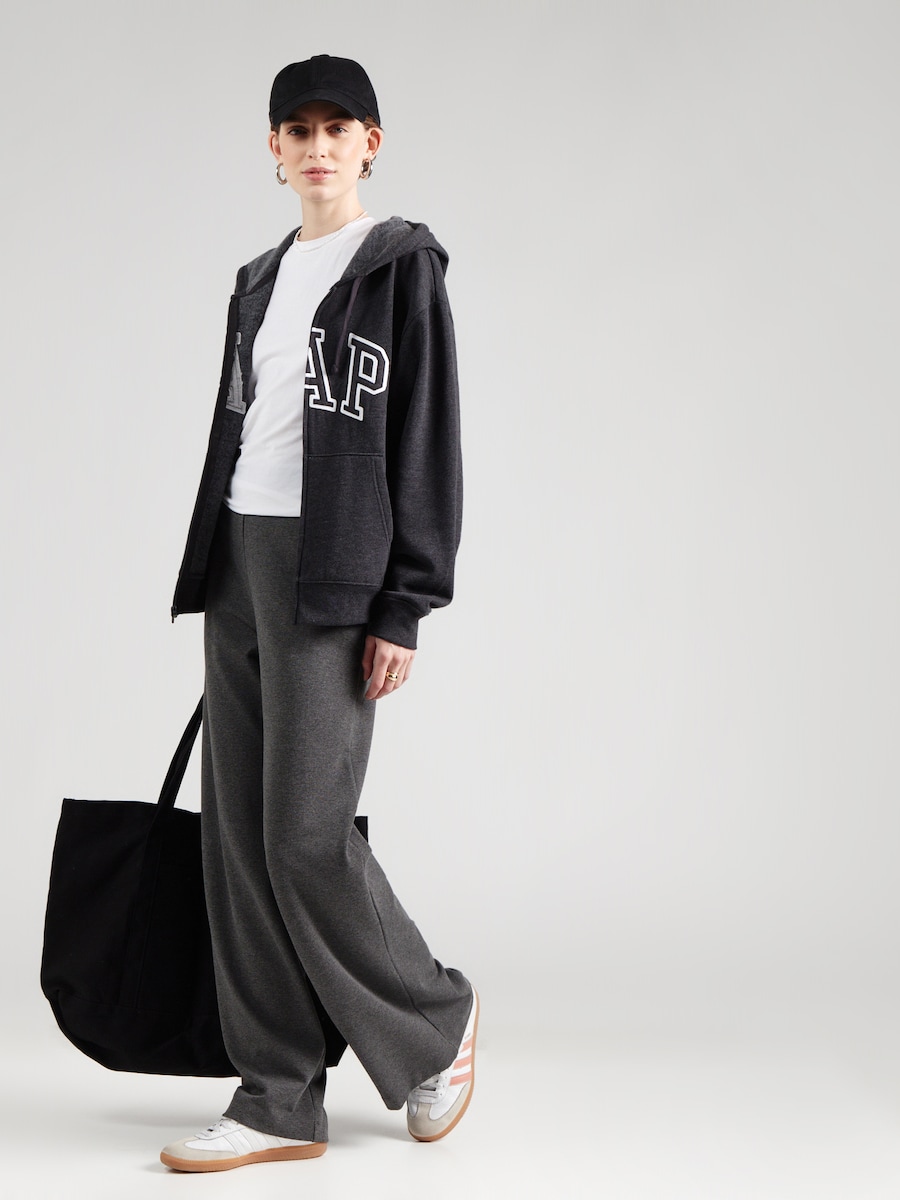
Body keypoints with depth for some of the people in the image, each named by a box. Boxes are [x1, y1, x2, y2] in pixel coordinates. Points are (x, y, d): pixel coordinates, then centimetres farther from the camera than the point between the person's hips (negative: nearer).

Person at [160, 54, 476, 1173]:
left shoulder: (402, 267, -1)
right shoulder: (261, 281, 19)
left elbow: (426, 446, -7)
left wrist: (403, 610, -13)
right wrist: (216, 588, 16)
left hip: (333, 574, -7)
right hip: (240, 564, 7)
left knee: (307, 837, -9)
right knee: (238, 838, 3)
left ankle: (437, 1023, 16)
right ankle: (279, 1101, 10)